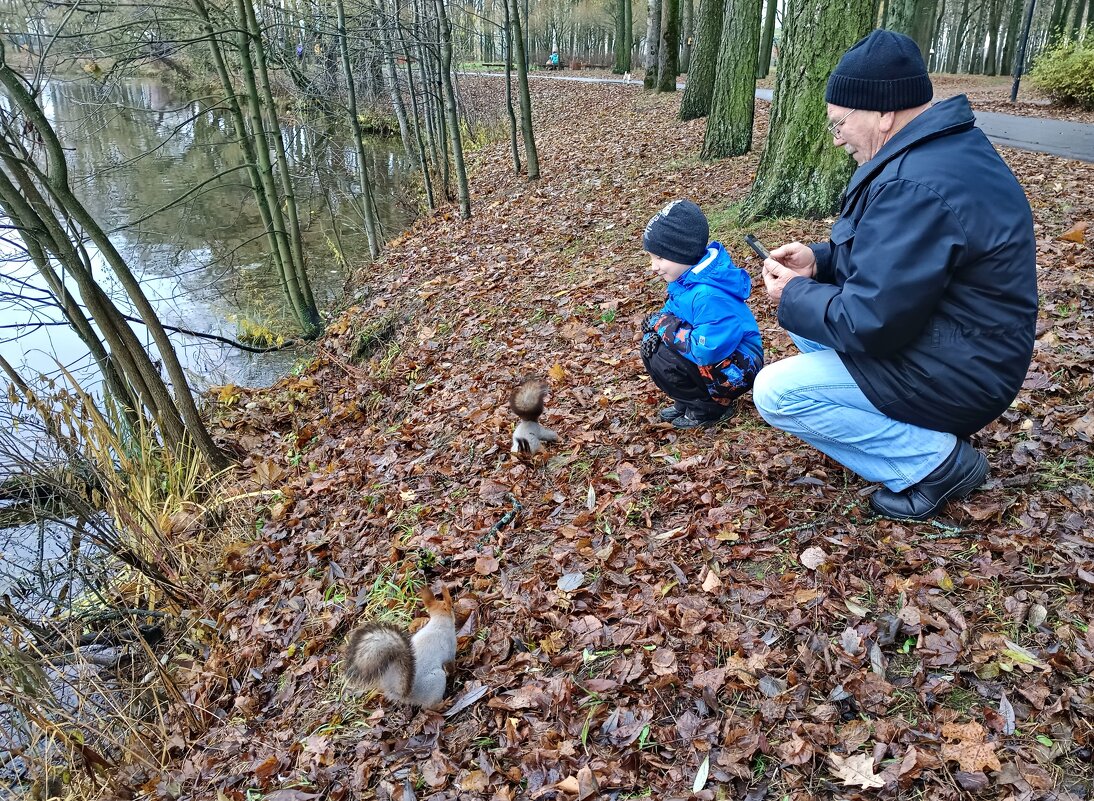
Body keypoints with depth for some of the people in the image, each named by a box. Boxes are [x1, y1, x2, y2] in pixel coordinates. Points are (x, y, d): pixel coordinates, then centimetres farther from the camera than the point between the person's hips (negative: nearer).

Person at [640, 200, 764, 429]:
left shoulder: (709, 295, -32)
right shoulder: (686, 277, -3)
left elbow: (707, 350, -35)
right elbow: (673, 310, 12)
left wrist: (664, 325, -24)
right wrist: (657, 326, -12)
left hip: (736, 371, -10)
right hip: (712, 354, 10)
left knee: (662, 362, -23)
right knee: (652, 346, 2)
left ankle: (712, 407, -2)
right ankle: (689, 401, 13)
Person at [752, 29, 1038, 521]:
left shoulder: (917, 186, -29)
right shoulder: (943, 148, 5)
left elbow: (869, 322, -28)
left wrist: (793, 295, -11)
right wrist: (819, 260, 2)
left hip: (952, 375, -10)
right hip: (944, 340, 10)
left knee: (775, 392, -12)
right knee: (804, 310, 16)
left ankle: (935, 461, -4)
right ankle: (897, 420, 14)